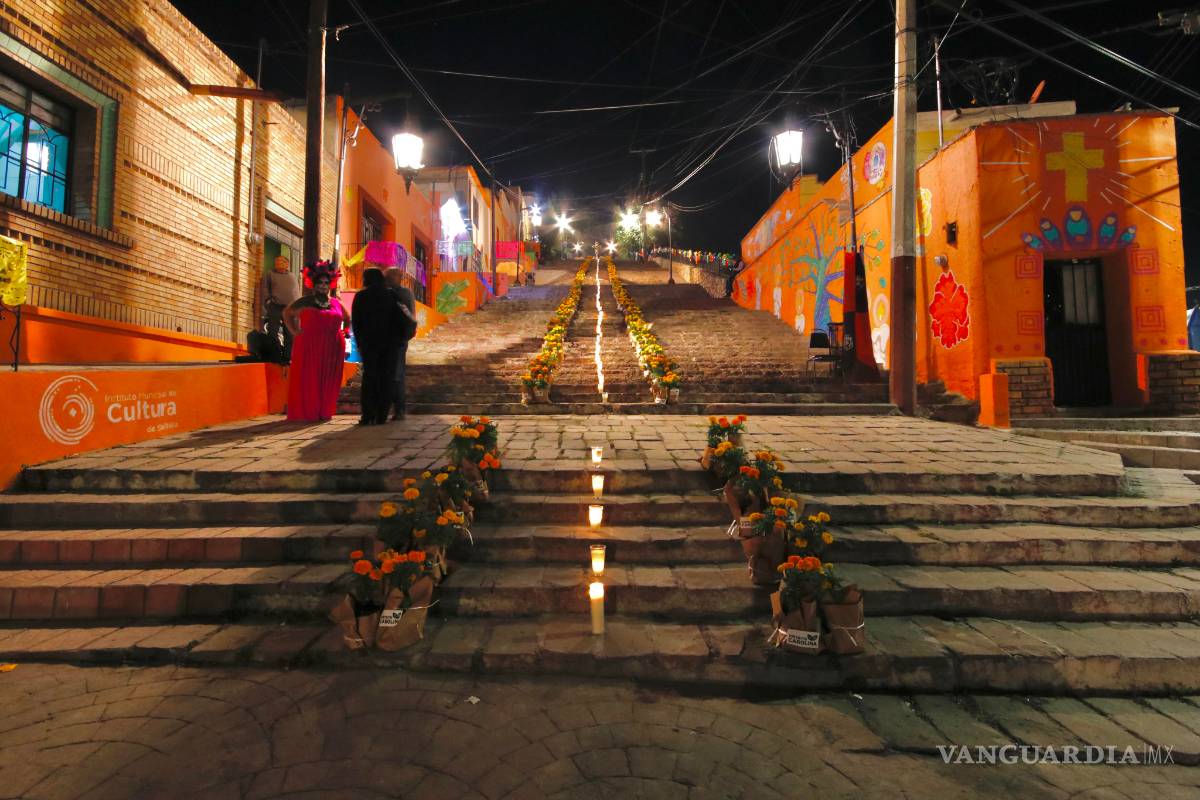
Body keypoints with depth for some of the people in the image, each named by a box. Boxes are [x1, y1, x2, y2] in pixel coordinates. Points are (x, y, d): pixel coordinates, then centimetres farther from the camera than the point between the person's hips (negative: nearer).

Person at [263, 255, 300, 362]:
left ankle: (288, 356, 3)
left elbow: (297, 292, 18)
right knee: (273, 333, -5)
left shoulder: (292, 276, 23)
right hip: (275, 307, -2)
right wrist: (268, 300, -9)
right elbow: (265, 288, 6)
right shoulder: (269, 274, 15)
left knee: (290, 335, 0)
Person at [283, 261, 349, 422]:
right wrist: (295, 331, 0)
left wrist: (344, 332, 14)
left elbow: (347, 319, 29)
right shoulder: (306, 302, 4)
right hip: (309, 347, -3)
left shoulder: (336, 303, 14)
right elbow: (287, 313, 8)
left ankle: (325, 412, 10)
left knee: (329, 381, 2)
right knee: (308, 380, -3)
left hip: (332, 349, 3)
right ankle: (306, 413, 2)